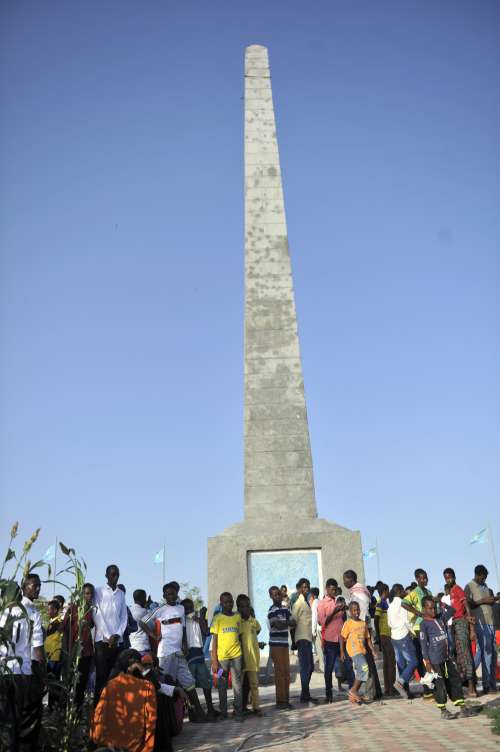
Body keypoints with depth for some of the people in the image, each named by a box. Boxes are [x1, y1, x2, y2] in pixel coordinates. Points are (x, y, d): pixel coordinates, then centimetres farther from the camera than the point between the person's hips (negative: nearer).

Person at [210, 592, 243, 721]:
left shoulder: (238, 617, 8)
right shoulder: (217, 618, -2)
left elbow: (240, 637, 14)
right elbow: (214, 640, -2)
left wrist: (243, 657, 11)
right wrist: (214, 660, -7)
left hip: (236, 656, 2)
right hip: (222, 656, -2)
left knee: (237, 685, 2)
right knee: (222, 686, 6)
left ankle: (238, 712, 9)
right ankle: (223, 712, 18)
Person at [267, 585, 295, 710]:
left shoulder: (286, 609, 10)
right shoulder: (272, 611, -11)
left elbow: (293, 623, 6)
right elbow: (278, 625, -22)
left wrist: (283, 622, -11)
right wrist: (287, 622, -5)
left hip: (285, 643, 7)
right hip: (276, 644, -6)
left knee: (286, 672, 8)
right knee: (280, 672, -5)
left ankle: (286, 699, 16)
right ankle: (280, 701, 2)